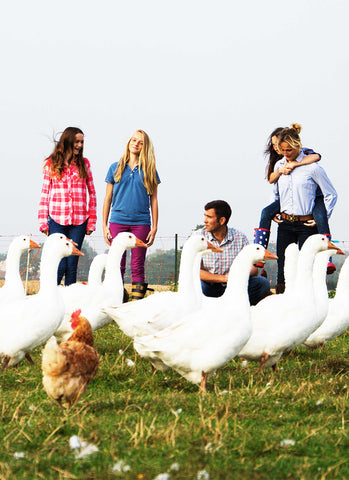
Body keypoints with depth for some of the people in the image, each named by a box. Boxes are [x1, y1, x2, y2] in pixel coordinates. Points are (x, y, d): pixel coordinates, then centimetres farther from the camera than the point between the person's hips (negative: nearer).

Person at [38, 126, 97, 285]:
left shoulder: (84, 163, 10)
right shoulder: (51, 164, 6)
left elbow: (92, 193, 11)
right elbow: (45, 194, 7)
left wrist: (91, 221, 5)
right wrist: (43, 221, 1)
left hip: (79, 221, 2)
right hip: (57, 220, -2)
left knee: (72, 265, 1)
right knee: (59, 265, -9)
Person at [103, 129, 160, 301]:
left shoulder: (149, 171, 8)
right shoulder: (115, 168, 9)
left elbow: (153, 200, 8)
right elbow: (108, 198, 11)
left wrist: (154, 228, 1)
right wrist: (105, 225, 5)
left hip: (141, 223, 0)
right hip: (118, 222, 0)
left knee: (138, 267, 0)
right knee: (117, 266, -1)